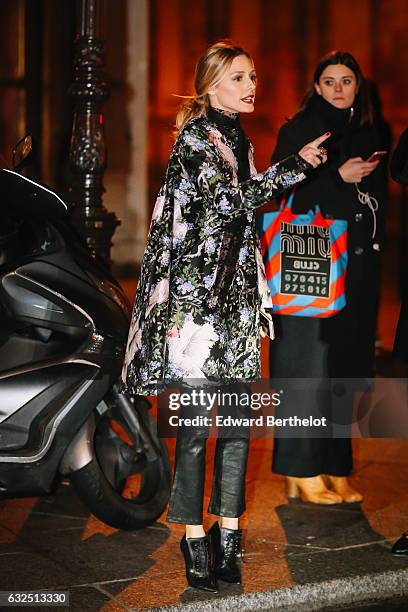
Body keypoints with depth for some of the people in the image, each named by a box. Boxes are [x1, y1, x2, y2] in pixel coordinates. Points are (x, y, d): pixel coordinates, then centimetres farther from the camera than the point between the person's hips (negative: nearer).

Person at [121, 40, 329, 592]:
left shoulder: (241, 140, 18)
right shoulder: (194, 136, -5)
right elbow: (228, 200, -17)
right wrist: (292, 167, -14)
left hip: (239, 293, 7)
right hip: (196, 291, -7)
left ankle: (228, 532, 16)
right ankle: (195, 539, 8)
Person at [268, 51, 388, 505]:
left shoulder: (368, 134, 17)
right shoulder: (297, 131, -1)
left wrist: (374, 244, 10)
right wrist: (338, 176, -15)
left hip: (357, 263, 6)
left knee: (345, 365, 7)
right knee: (308, 365, -5)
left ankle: (335, 467, 14)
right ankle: (302, 471, 2)